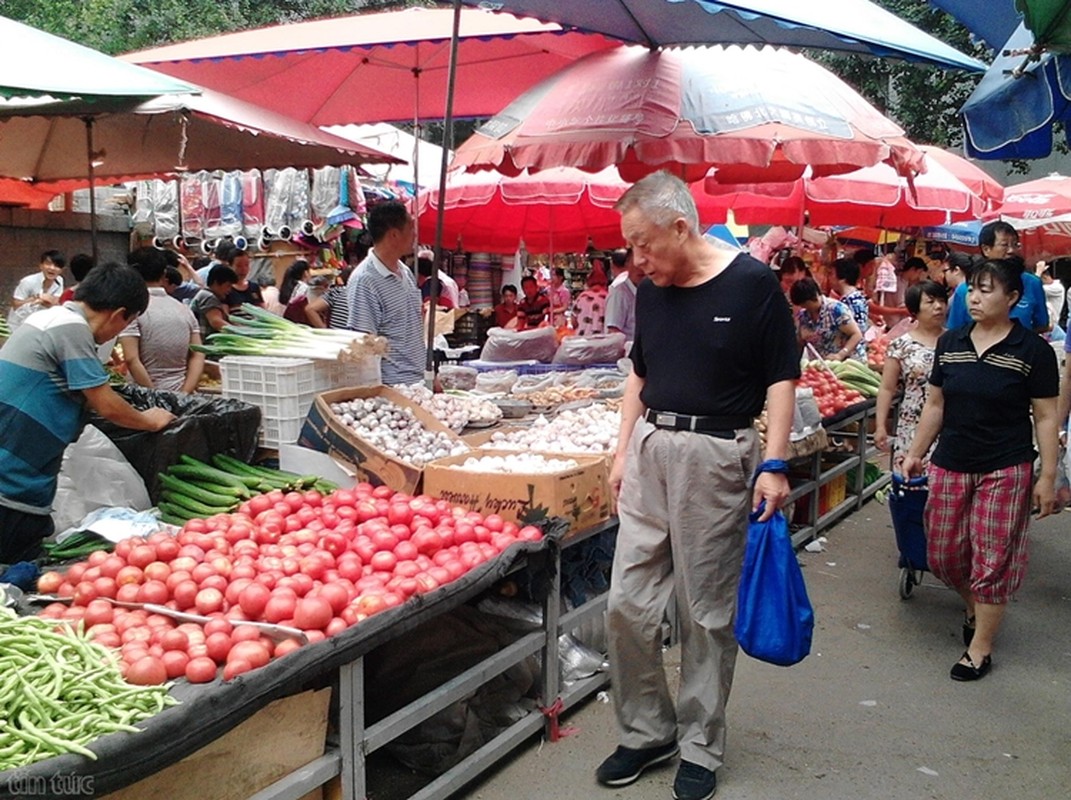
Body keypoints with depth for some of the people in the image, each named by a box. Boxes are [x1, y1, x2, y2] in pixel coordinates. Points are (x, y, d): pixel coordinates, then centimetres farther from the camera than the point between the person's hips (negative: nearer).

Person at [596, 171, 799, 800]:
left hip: (717, 456, -5)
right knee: (627, 604, 5)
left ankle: (701, 748, 22)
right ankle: (647, 731, 24)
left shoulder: (753, 283, -9)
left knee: (708, 612, 6)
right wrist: (623, 450, 14)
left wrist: (774, 464, -13)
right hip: (650, 448, 6)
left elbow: (782, 377, -7)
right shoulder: (651, 292, 8)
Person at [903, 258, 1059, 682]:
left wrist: (1047, 476, -8)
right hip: (951, 465, 4)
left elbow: (1046, 418, -5)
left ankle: (980, 647, 15)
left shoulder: (1032, 351, -7)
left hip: (1005, 471, -4)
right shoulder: (950, 343, 4)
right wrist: (915, 453, 11)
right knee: (943, 554, 10)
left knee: (992, 559, 1)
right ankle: (973, 606, 40)